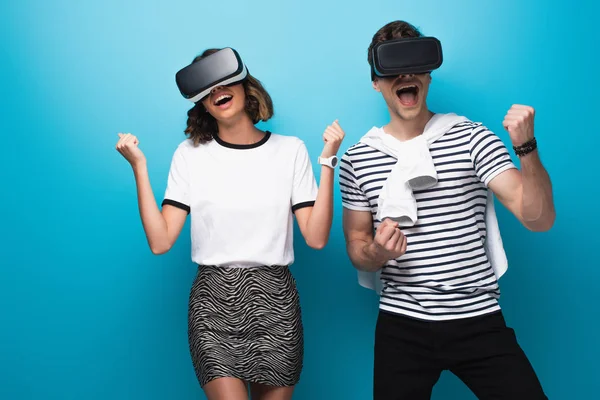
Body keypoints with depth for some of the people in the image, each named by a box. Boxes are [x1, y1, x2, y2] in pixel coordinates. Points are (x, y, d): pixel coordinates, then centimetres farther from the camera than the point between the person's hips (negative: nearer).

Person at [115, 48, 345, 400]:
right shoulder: (190, 154, 3)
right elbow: (160, 241, -5)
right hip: (214, 302, -1)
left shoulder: (290, 150, 4)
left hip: (276, 301, 1)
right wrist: (139, 167, -8)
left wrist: (327, 161, -10)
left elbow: (317, 238, -5)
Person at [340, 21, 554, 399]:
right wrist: (377, 252, -15)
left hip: (479, 321, 0)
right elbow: (356, 247, 7)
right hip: (402, 325, 1)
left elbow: (539, 219, -10)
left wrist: (526, 145, -23)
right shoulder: (357, 158, 1)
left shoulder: (473, 138, -4)